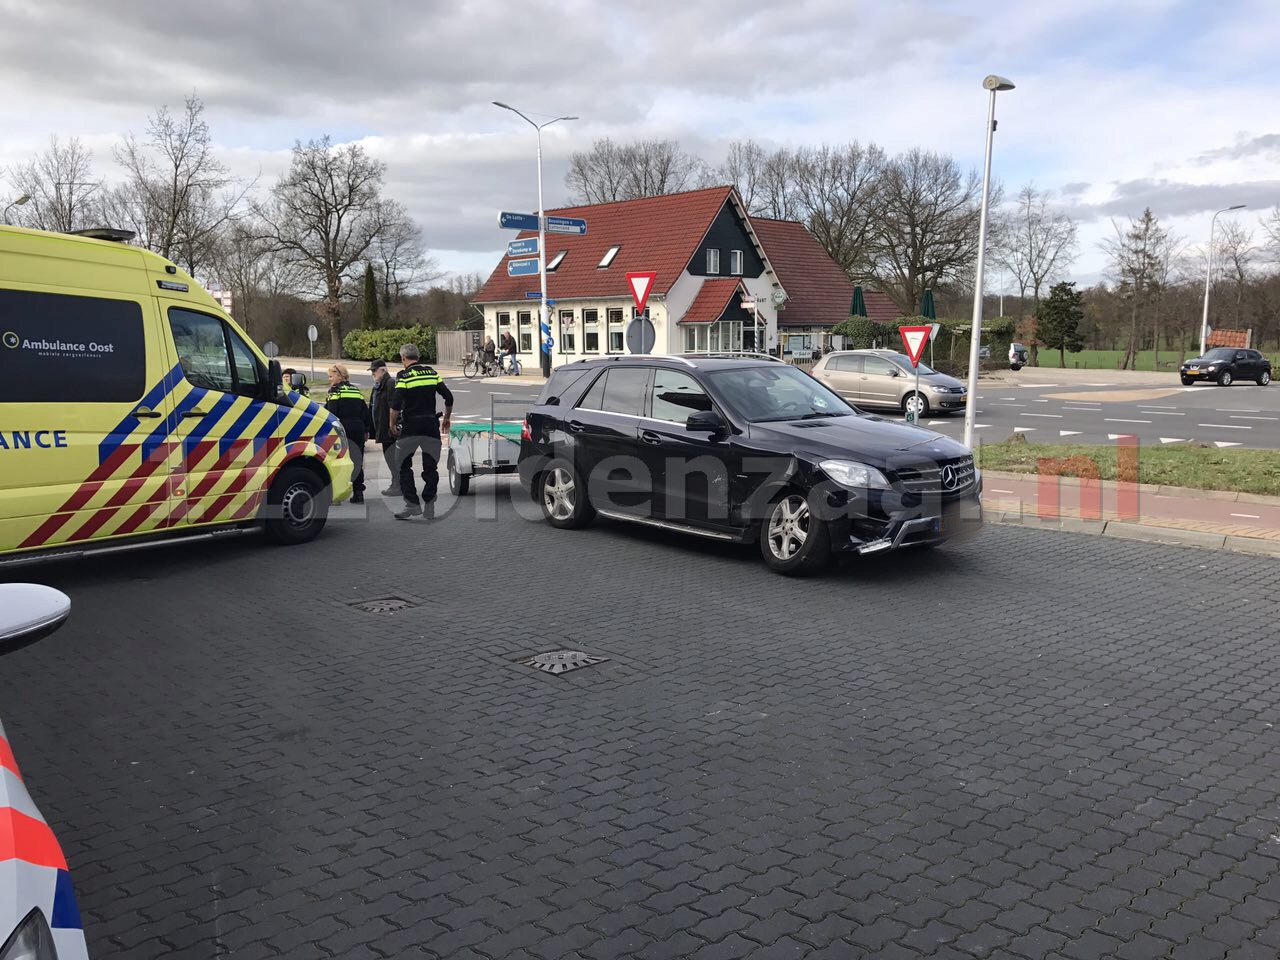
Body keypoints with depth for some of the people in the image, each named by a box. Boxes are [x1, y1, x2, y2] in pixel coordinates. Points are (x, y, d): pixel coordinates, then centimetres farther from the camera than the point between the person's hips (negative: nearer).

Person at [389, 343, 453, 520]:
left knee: (404, 465, 9)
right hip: (431, 426, 4)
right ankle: (429, 506, 8)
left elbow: (396, 404, -14)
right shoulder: (432, 373, 7)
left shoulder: (403, 376, -6)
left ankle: (412, 504, 2)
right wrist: (447, 418, 20)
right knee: (431, 466, 9)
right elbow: (448, 397, 6)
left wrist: (392, 424, 0)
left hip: (410, 427, -4)